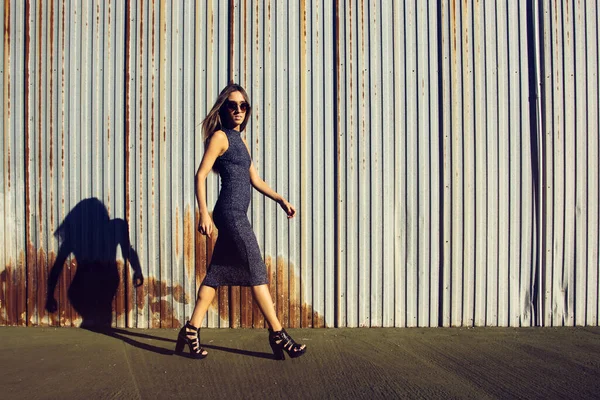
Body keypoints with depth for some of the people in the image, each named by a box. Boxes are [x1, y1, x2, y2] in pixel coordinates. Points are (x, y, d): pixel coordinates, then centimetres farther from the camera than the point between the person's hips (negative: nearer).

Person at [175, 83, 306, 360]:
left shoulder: (240, 140, 20)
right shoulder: (219, 136, -5)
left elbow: (254, 179, 22)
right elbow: (201, 174, -11)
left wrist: (280, 199, 14)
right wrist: (203, 213, -18)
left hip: (236, 216, 9)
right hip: (230, 214, -9)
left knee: (217, 273, 10)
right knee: (257, 273, -5)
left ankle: (191, 331, 16)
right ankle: (278, 334, 3)